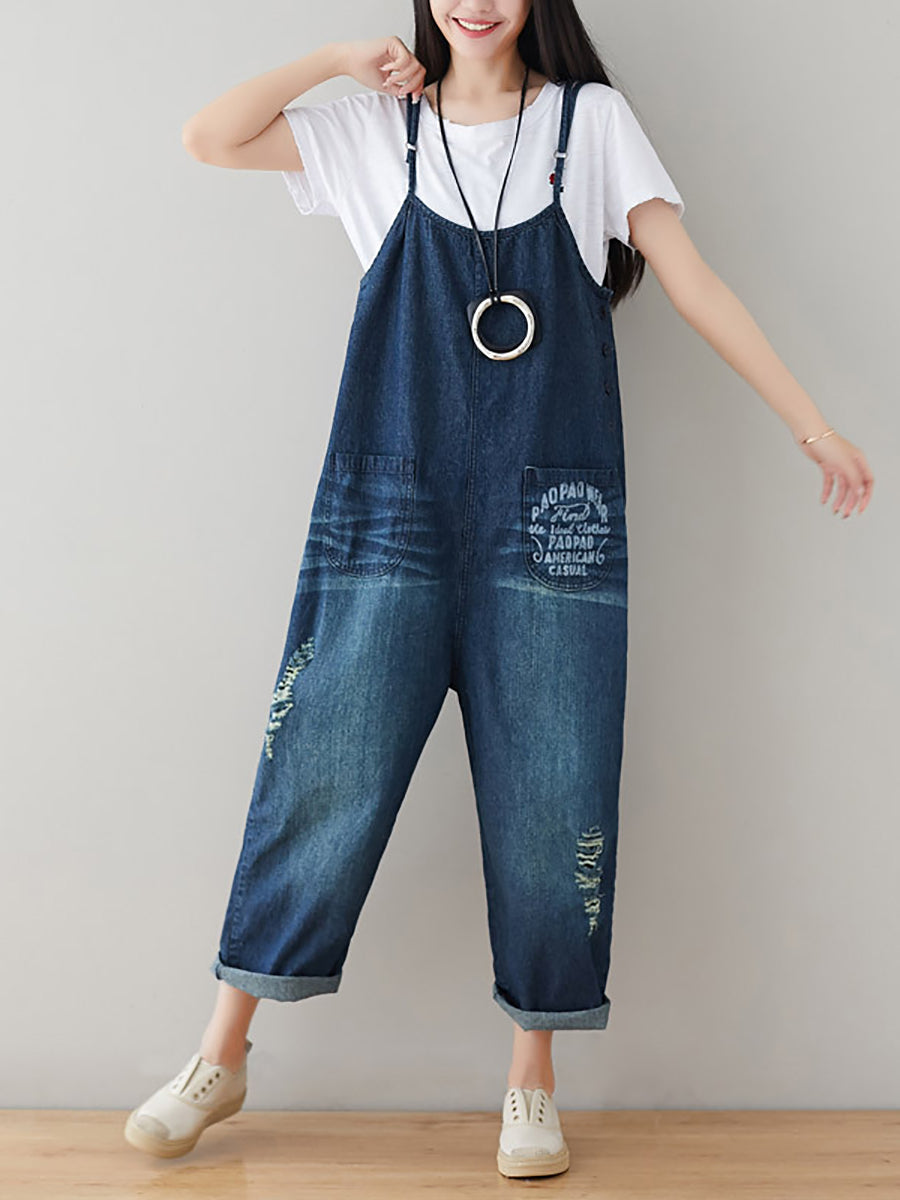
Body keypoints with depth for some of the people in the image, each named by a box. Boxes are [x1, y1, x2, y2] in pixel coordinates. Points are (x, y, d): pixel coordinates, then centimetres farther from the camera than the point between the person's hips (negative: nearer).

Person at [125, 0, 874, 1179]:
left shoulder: (592, 119, 9)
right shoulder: (380, 127, 12)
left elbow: (693, 281, 6)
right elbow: (207, 138, 8)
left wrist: (811, 423, 2)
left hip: (548, 516, 0)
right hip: (391, 505, 0)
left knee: (548, 794, 2)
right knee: (323, 772, 1)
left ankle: (533, 1079, 18)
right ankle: (223, 1054, 17)